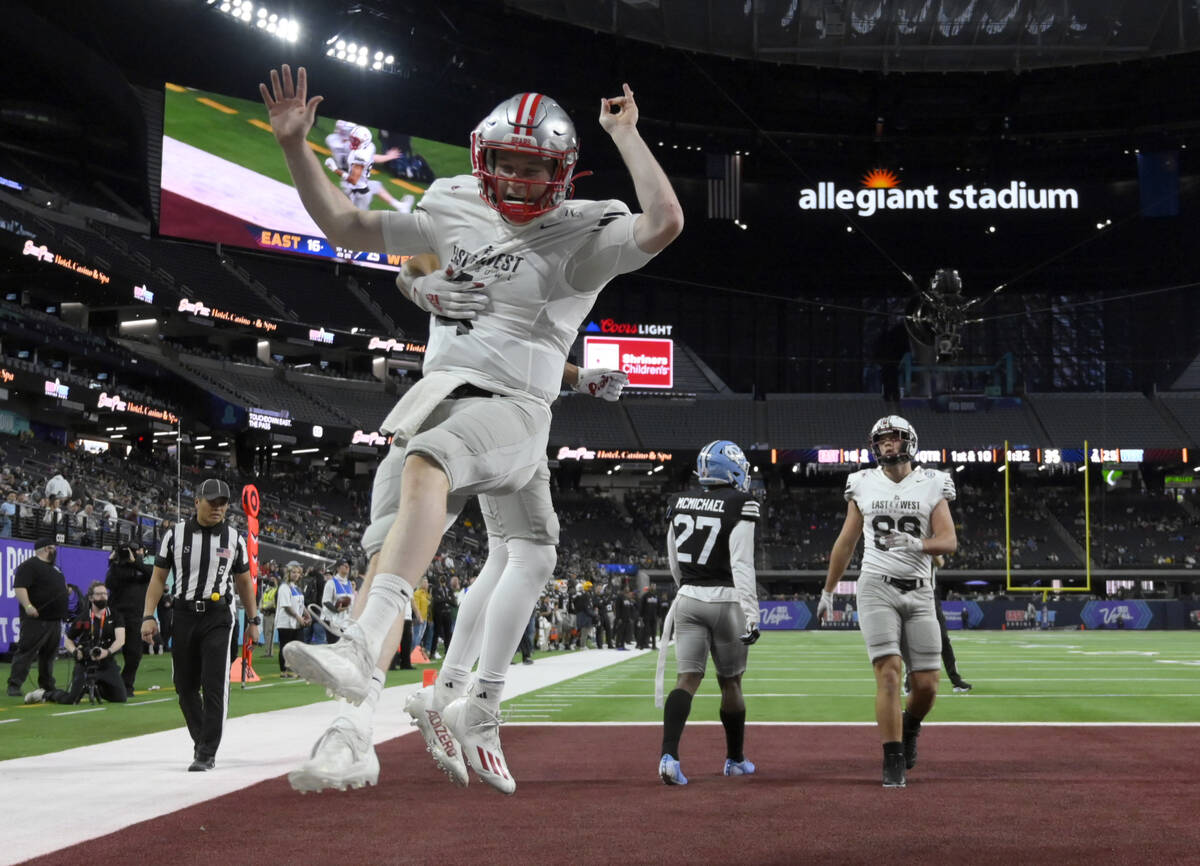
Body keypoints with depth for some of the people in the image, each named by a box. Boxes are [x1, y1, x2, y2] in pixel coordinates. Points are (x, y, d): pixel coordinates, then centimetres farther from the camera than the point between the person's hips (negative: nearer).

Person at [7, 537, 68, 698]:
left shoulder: (54, 568, 21)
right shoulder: (29, 566, -10)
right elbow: (19, 587, -21)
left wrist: (66, 590, 18)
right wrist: (27, 606, -33)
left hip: (55, 620, 9)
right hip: (36, 619, -9)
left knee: (49, 655, 13)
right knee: (26, 653, -10)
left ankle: (47, 686, 20)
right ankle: (14, 686, -10)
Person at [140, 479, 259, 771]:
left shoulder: (234, 538, 5)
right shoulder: (176, 534, 3)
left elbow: (244, 581, 13)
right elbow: (159, 577, 5)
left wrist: (253, 620, 12)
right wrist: (148, 616, -3)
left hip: (218, 618, -1)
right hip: (184, 615, 1)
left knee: (214, 686, -10)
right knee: (185, 686, 7)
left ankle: (207, 754, -7)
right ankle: (202, 741, 25)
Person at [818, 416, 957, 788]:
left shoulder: (931, 486, 4)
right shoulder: (864, 485, 7)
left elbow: (949, 541, -4)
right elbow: (846, 542, 16)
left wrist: (917, 544, -25)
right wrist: (828, 591, 19)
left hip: (919, 593, 1)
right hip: (877, 589, -1)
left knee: (927, 684, 0)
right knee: (889, 673, -14)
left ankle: (910, 728, 33)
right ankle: (893, 762, -7)